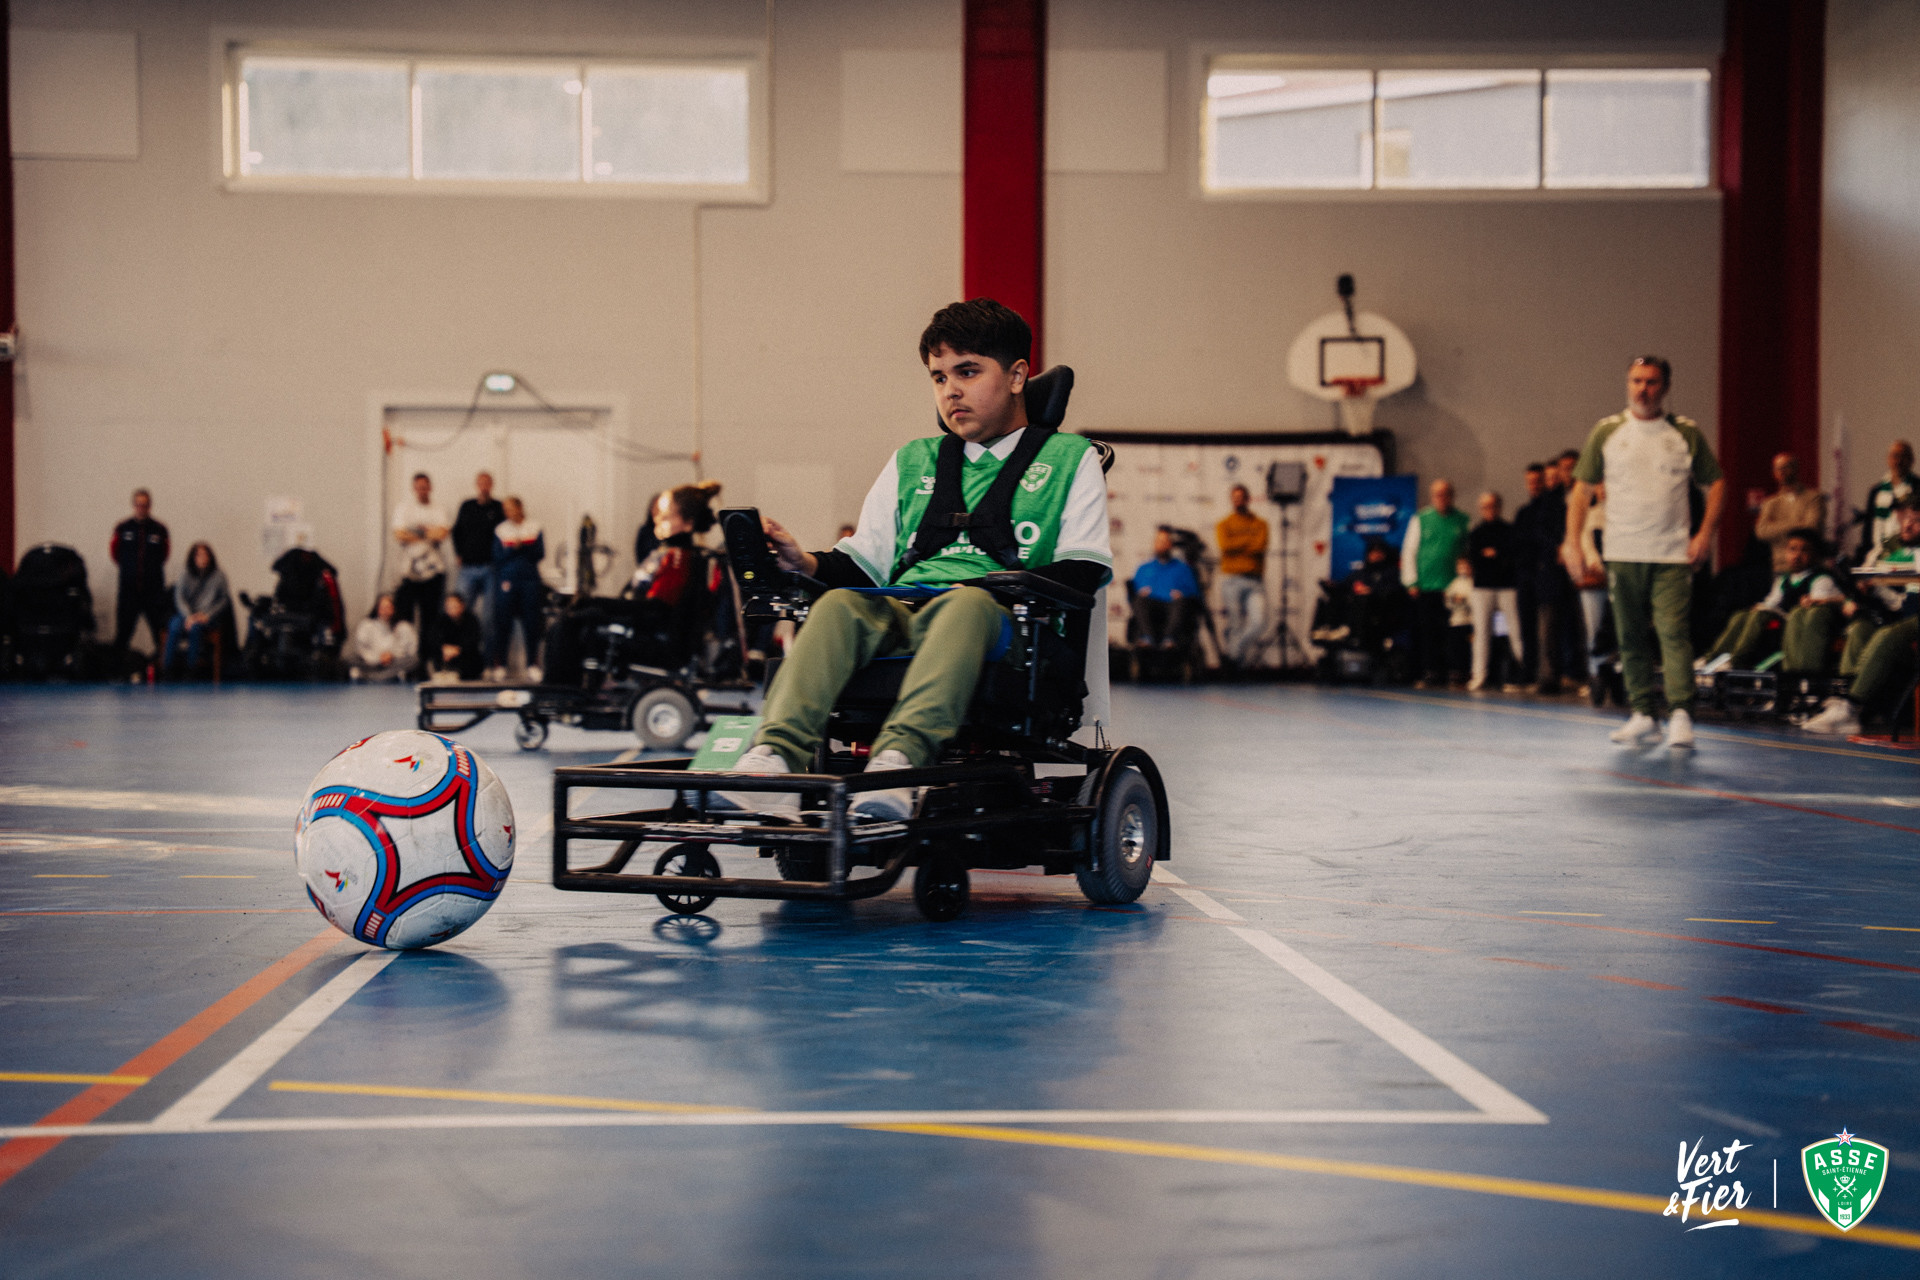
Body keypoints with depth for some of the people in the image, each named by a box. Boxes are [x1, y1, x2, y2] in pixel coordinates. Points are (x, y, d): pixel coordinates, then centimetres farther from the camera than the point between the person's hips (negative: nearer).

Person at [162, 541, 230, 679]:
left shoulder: (219, 577, 9)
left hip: (208, 618, -2)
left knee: (195, 627, -37)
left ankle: (191, 670, -31)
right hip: (187, 615, 2)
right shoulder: (185, 577, 13)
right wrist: (188, 616, -16)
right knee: (175, 627, -33)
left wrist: (207, 615, -10)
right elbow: (179, 599, 2)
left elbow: (223, 601, 5)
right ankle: (167, 669, -31)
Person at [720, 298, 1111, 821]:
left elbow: (1085, 568, 6)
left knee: (967, 602, -39)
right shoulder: (912, 462, 32)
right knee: (839, 605, -31)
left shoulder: (1070, 458, 20)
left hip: (1004, 620, -3)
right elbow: (865, 562, 23)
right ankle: (774, 760, -52)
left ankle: (900, 756, -61)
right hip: (900, 613, 3)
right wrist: (807, 562, 1)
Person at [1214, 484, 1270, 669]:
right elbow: (1225, 544, -7)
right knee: (1235, 624, -5)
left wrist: (1237, 545, -3)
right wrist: (1250, 540, -2)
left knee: (1259, 622, -15)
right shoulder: (1224, 524, 13)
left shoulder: (1261, 525, 14)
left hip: (1255, 581, 1)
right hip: (1231, 580, -1)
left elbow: (1260, 546, -5)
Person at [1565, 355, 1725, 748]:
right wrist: (1572, 540, 0)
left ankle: (1680, 715, -16)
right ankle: (1642, 713, 14)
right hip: (1622, 554, 2)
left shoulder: (1687, 433, 4)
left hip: (1673, 555, -2)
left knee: (1674, 633, -12)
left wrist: (1706, 533, 0)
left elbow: (1716, 481, 11)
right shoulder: (1606, 432, 6)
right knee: (1631, 638, 6)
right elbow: (1583, 488, 8)